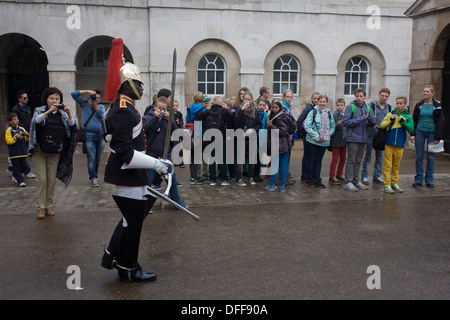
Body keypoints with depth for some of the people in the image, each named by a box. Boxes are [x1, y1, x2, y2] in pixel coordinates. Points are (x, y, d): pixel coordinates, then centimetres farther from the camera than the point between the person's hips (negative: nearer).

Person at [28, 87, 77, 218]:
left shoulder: (62, 113, 7)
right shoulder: (40, 110, 2)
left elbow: (72, 126, -7)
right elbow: (36, 120, -20)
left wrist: (69, 114, -24)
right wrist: (49, 111, -35)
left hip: (55, 152, 2)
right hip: (39, 151, -2)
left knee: (52, 180, 5)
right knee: (41, 179, -4)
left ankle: (49, 205, 17)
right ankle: (41, 207, 4)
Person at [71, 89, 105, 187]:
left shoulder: (101, 106, 12)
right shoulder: (84, 103, 8)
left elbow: (102, 115, -8)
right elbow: (73, 94, -1)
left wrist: (95, 105, -9)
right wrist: (87, 91, -8)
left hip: (100, 135, 3)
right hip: (89, 135, -3)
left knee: (98, 158, 9)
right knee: (91, 158, -5)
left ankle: (94, 175, 23)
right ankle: (93, 178, 1)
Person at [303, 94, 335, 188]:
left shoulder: (329, 114, 8)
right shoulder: (313, 112, -6)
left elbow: (333, 127, 16)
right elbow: (307, 126, -13)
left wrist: (329, 134, -4)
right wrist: (316, 137, -15)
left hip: (324, 142, 4)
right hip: (312, 141, -4)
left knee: (319, 160, 11)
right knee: (311, 161, 3)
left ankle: (317, 179, 20)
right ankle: (309, 180, 13)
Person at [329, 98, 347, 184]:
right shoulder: (333, 115, -10)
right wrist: (338, 124, -30)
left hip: (344, 141, 6)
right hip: (336, 141, -6)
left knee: (343, 158, 13)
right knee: (335, 159, -3)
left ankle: (339, 175, 28)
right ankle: (331, 178, 4)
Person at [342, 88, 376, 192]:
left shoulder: (368, 108, 11)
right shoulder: (350, 107, -4)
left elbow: (372, 124, 9)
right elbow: (346, 122, -12)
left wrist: (369, 118, -14)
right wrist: (361, 119, -15)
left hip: (363, 139, 5)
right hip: (353, 138, -5)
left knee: (358, 161, 12)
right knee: (351, 160, -3)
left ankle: (356, 181, 20)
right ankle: (348, 182, 1)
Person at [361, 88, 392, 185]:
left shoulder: (388, 107, 12)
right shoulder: (371, 105, -4)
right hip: (371, 134, -5)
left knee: (380, 157, 10)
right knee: (368, 156, -3)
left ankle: (377, 176, 20)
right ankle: (364, 176, 5)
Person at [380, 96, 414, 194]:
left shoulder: (408, 116, 6)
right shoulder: (390, 114, 6)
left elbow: (412, 130, -3)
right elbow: (381, 126, 1)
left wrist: (403, 121, -11)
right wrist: (390, 119, -10)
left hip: (400, 145, 1)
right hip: (389, 144, -1)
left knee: (396, 165, 10)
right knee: (387, 165, -3)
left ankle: (394, 183, 20)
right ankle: (387, 184, 0)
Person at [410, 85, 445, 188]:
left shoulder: (437, 106, -1)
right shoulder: (419, 105, 6)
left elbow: (440, 122, -3)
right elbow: (414, 120, 9)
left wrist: (437, 137, -9)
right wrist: (412, 134, -1)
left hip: (432, 133, -2)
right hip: (420, 132, 2)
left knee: (430, 157, 3)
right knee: (419, 156, 2)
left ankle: (429, 180, 13)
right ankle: (418, 179, 10)